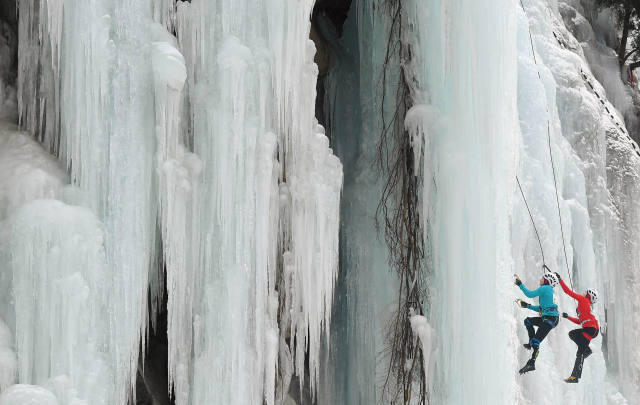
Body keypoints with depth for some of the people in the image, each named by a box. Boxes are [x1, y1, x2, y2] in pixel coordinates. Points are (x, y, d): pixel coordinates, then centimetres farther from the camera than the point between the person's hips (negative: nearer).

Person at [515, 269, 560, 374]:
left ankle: (531, 363, -25)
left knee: (536, 341, -17)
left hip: (550, 319, -10)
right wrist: (527, 306, 26)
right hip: (547, 318, 10)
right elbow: (541, 308, 28)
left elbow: (530, 294, -10)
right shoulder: (549, 291, 24)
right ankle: (531, 343, 15)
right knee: (528, 321, 24)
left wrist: (520, 285, 2)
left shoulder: (545, 288, -5)